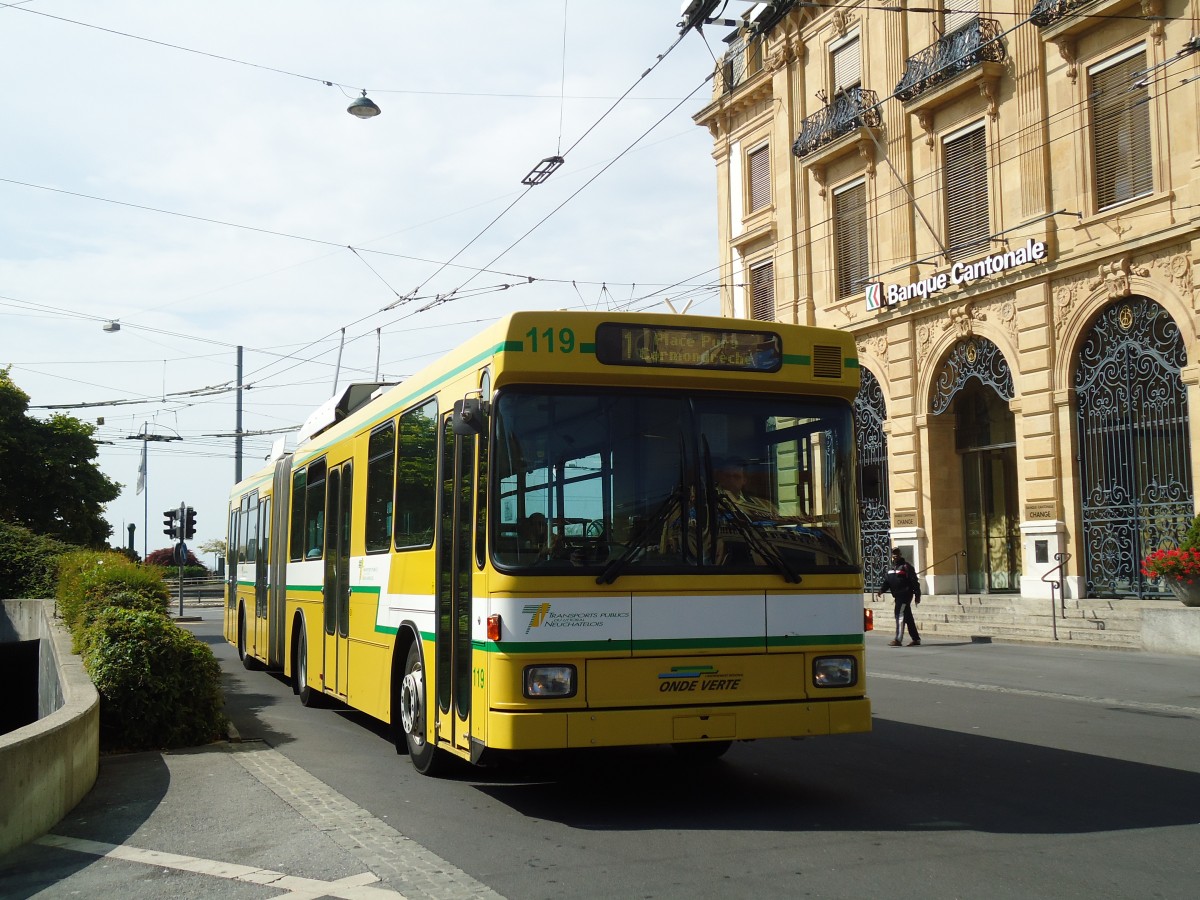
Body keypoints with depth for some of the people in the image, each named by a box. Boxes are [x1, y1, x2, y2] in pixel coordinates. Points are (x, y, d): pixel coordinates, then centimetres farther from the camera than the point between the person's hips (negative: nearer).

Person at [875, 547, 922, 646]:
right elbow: (886, 582, 14)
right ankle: (916, 639, 19)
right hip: (898, 596, 8)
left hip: (905, 595, -8)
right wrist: (880, 590, -3)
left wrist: (917, 595, -11)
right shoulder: (890, 568, 16)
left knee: (900, 615, -15)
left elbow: (914, 582, -8)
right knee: (908, 617, 12)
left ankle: (898, 639, -18)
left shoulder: (906, 566, -7)